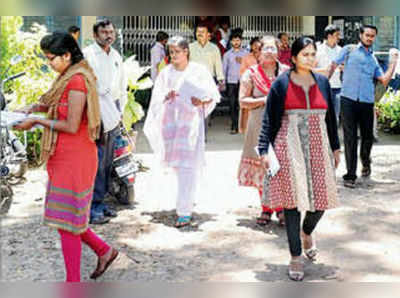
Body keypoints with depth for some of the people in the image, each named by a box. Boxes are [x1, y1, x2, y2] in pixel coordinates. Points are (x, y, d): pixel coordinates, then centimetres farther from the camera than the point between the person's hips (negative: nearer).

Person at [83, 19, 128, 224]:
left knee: (107, 161, 11)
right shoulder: (87, 54, -5)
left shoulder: (116, 56, 17)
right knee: (96, 162, -11)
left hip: (112, 114, 7)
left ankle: (100, 201, 21)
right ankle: (92, 208, -7)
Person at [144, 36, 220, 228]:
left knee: (187, 167, -11)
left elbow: (213, 95, 6)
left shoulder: (198, 71, 0)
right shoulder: (166, 73, 9)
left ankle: (185, 212, -10)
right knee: (175, 165, 10)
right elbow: (156, 98, 11)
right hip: (170, 122, 4)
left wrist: (202, 101, -14)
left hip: (191, 121, -4)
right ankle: (189, 198, 34)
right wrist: (166, 97, -10)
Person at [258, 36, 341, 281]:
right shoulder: (281, 84, 0)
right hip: (290, 147, -3)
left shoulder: (323, 83, 11)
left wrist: (335, 147, 17)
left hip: (318, 147, 4)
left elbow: (331, 117, 17)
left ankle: (307, 232, 35)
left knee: (322, 198, 1)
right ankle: (296, 257, 7)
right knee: (293, 198, -4)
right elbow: (269, 119, 0)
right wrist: (264, 151, -7)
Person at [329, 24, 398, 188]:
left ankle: (365, 163, 38)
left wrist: (394, 62, 9)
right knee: (350, 139, -3)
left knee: (367, 137, 10)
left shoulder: (373, 59, 19)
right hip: (348, 99, -3)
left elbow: (384, 80, 10)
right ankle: (350, 175, 2)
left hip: (367, 102, 3)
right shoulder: (349, 50, 9)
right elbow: (333, 66, 6)